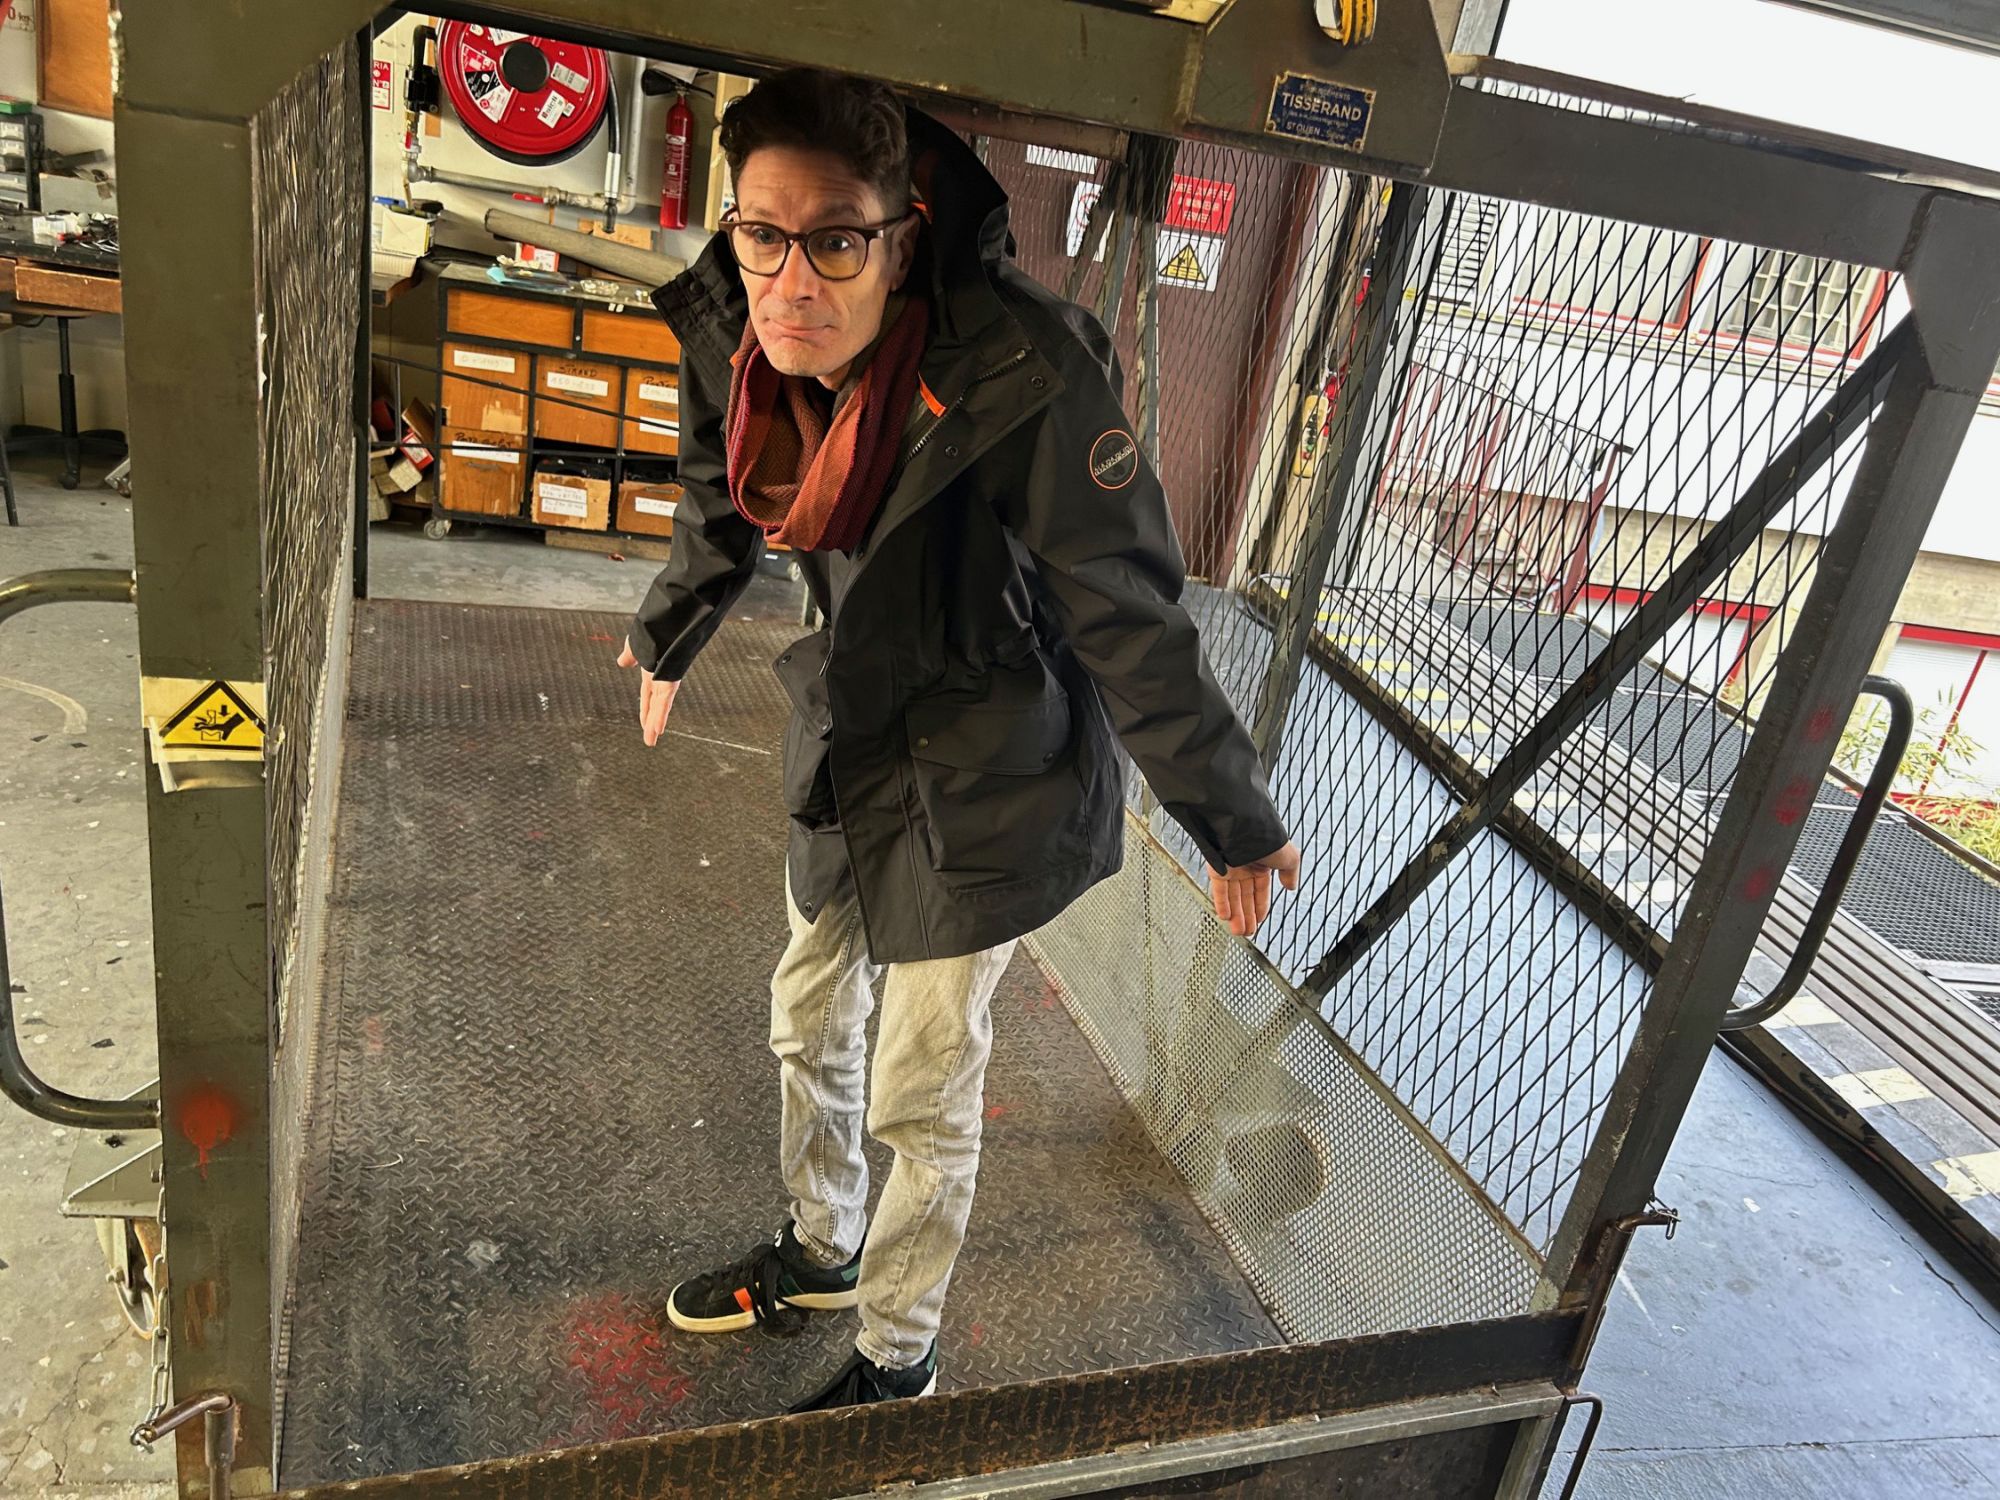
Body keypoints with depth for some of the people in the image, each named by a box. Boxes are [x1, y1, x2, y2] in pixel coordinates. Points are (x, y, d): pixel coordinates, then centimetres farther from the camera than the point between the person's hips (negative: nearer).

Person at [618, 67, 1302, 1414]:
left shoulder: (1018, 370, -31)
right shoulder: (735, 333, -12)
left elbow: (1133, 614, -21)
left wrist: (1231, 822, -12)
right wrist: (667, 645, 29)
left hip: (984, 774, -6)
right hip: (851, 738, 7)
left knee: (924, 1099, 7)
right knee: (809, 1022, 24)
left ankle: (898, 1360, 35)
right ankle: (821, 1252, 52)